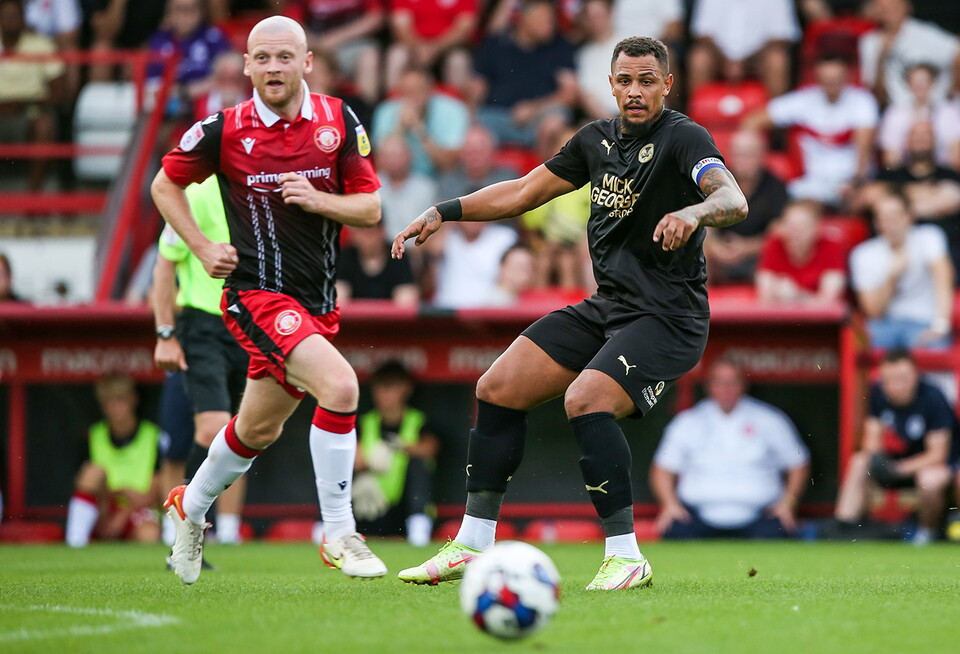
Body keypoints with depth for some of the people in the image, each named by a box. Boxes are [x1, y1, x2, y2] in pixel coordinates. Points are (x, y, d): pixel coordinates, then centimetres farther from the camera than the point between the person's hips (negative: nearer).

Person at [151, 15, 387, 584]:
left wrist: (318, 199, -17)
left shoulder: (339, 121, -1)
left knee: (259, 430, 18)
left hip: (318, 300, 5)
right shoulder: (224, 130, -7)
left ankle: (190, 507, 45)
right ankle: (339, 535, -16)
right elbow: (166, 184, 9)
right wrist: (203, 248, -2)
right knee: (340, 387, -26)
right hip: (258, 295, -5)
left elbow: (370, 208, 2)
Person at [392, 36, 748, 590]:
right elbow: (524, 192, 21)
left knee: (586, 399, -29)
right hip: (607, 307, 8)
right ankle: (473, 547, 10)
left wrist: (692, 212, -52)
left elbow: (734, 201, -31)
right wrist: (443, 212, 13)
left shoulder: (684, 138, -13)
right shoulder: (598, 139, 11)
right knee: (499, 388, 2)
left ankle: (626, 557, -20)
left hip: (667, 317, -8)